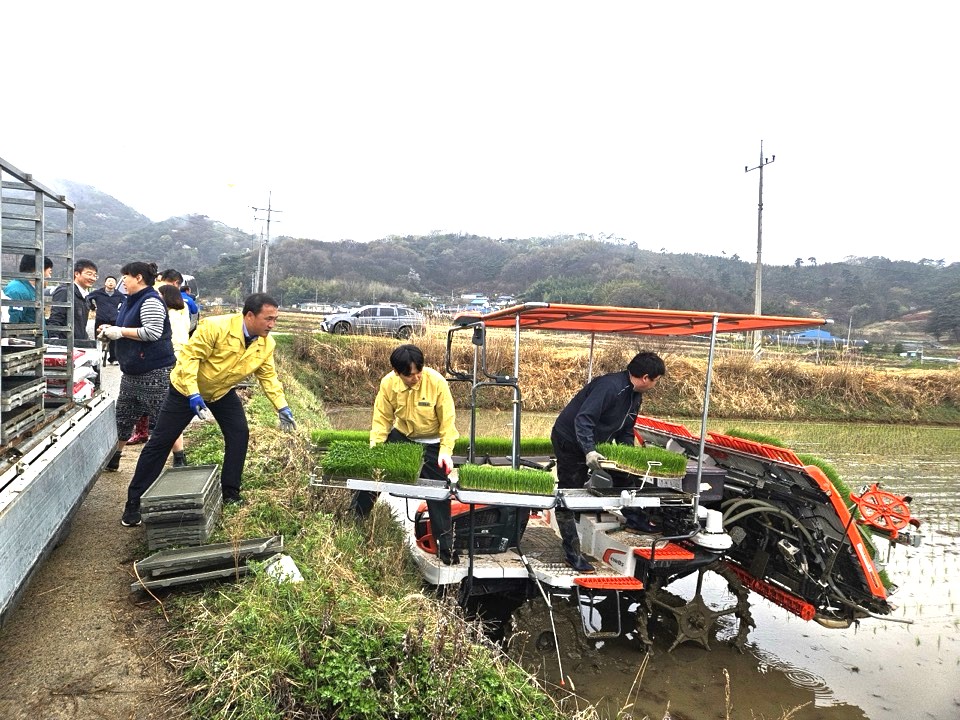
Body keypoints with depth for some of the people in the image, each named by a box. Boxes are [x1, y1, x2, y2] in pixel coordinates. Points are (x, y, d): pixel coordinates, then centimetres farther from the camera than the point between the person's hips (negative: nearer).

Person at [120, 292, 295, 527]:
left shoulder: (266, 344, -14)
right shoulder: (216, 327, -32)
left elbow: (268, 376, -3)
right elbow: (189, 356, -30)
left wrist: (282, 407, -10)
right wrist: (193, 395, -38)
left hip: (223, 392, 5)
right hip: (187, 388, -5)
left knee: (239, 434, -6)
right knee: (161, 441, -2)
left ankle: (230, 494, 10)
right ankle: (134, 503, 9)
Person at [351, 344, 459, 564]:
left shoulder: (436, 382, -28)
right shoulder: (388, 383, -19)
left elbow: (447, 420, -20)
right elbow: (382, 418, -8)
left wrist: (446, 451, -26)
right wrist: (375, 447, -17)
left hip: (431, 442, -3)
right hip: (401, 436, 3)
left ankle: (445, 545, 12)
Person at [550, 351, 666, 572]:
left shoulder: (635, 396, 5)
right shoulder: (610, 386, -28)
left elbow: (625, 431, 15)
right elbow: (583, 418, -35)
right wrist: (589, 451, -41)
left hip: (591, 443, 9)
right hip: (569, 440, -9)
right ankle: (572, 554, 1)